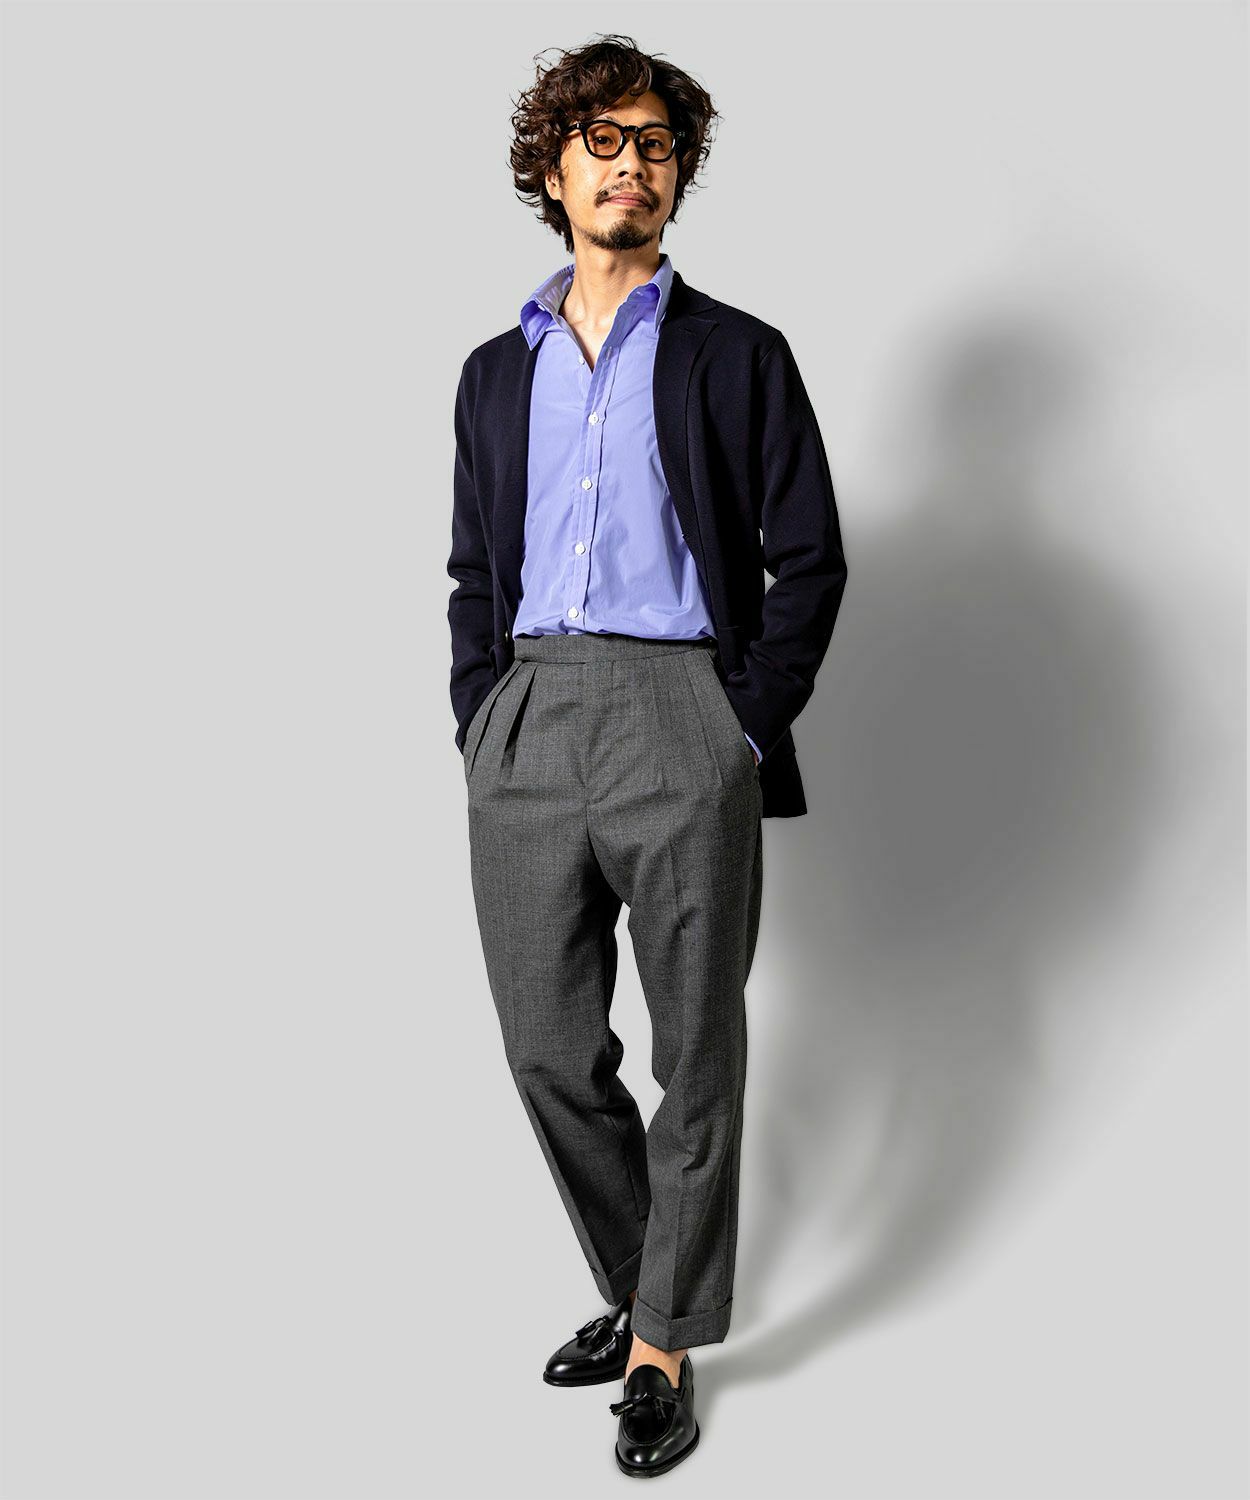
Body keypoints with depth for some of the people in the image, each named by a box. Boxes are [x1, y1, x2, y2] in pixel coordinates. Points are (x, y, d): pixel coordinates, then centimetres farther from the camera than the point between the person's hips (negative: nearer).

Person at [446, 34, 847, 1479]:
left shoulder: (737, 357, 6)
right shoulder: (496, 372, 17)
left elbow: (809, 559, 2)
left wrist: (747, 728, -7)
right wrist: (477, 731, 7)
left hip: (681, 720, -4)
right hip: (525, 721, 4)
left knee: (694, 1060, 3)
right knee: (549, 1052, 8)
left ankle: (663, 1349, 18)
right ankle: (637, 1287, 29)